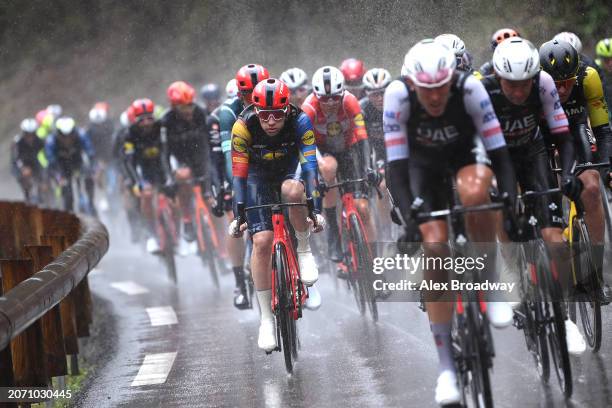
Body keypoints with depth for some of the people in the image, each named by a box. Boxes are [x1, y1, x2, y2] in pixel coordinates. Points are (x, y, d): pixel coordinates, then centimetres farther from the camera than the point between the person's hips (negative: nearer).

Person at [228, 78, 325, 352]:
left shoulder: (300, 122, -28)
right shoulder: (243, 126, -28)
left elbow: (310, 166, -33)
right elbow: (239, 174, -26)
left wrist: (316, 210, -41)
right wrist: (237, 216, -31)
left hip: (288, 172, 0)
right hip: (258, 177, 0)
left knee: (293, 191, -37)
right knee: (262, 241, -16)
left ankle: (304, 250, -11)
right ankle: (266, 319, -7)